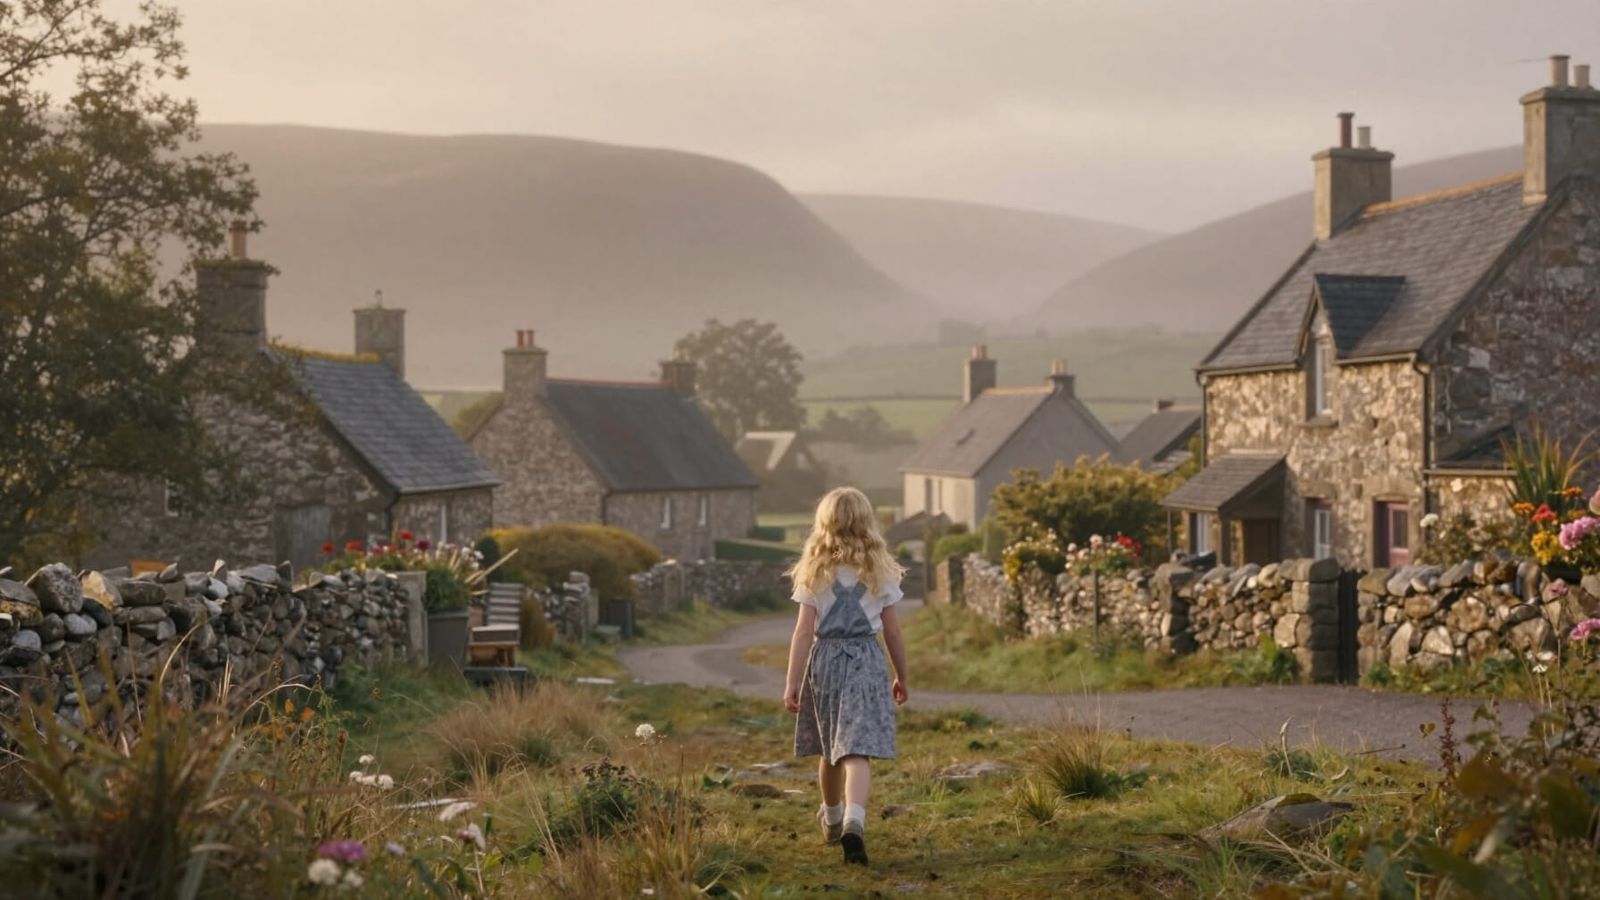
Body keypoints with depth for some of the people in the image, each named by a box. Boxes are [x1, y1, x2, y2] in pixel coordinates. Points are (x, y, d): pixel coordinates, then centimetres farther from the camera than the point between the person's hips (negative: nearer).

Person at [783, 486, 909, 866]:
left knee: (829, 749, 18)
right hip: (866, 659, -1)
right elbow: (892, 631, 4)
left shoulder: (815, 571, 0)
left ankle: (833, 819, 39)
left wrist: (792, 682, -4)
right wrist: (901, 676, 16)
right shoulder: (879, 571, 1)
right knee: (857, 750, -9)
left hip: (825, 658, 1)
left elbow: (804, 631, -5)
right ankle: (854, 821, -31)